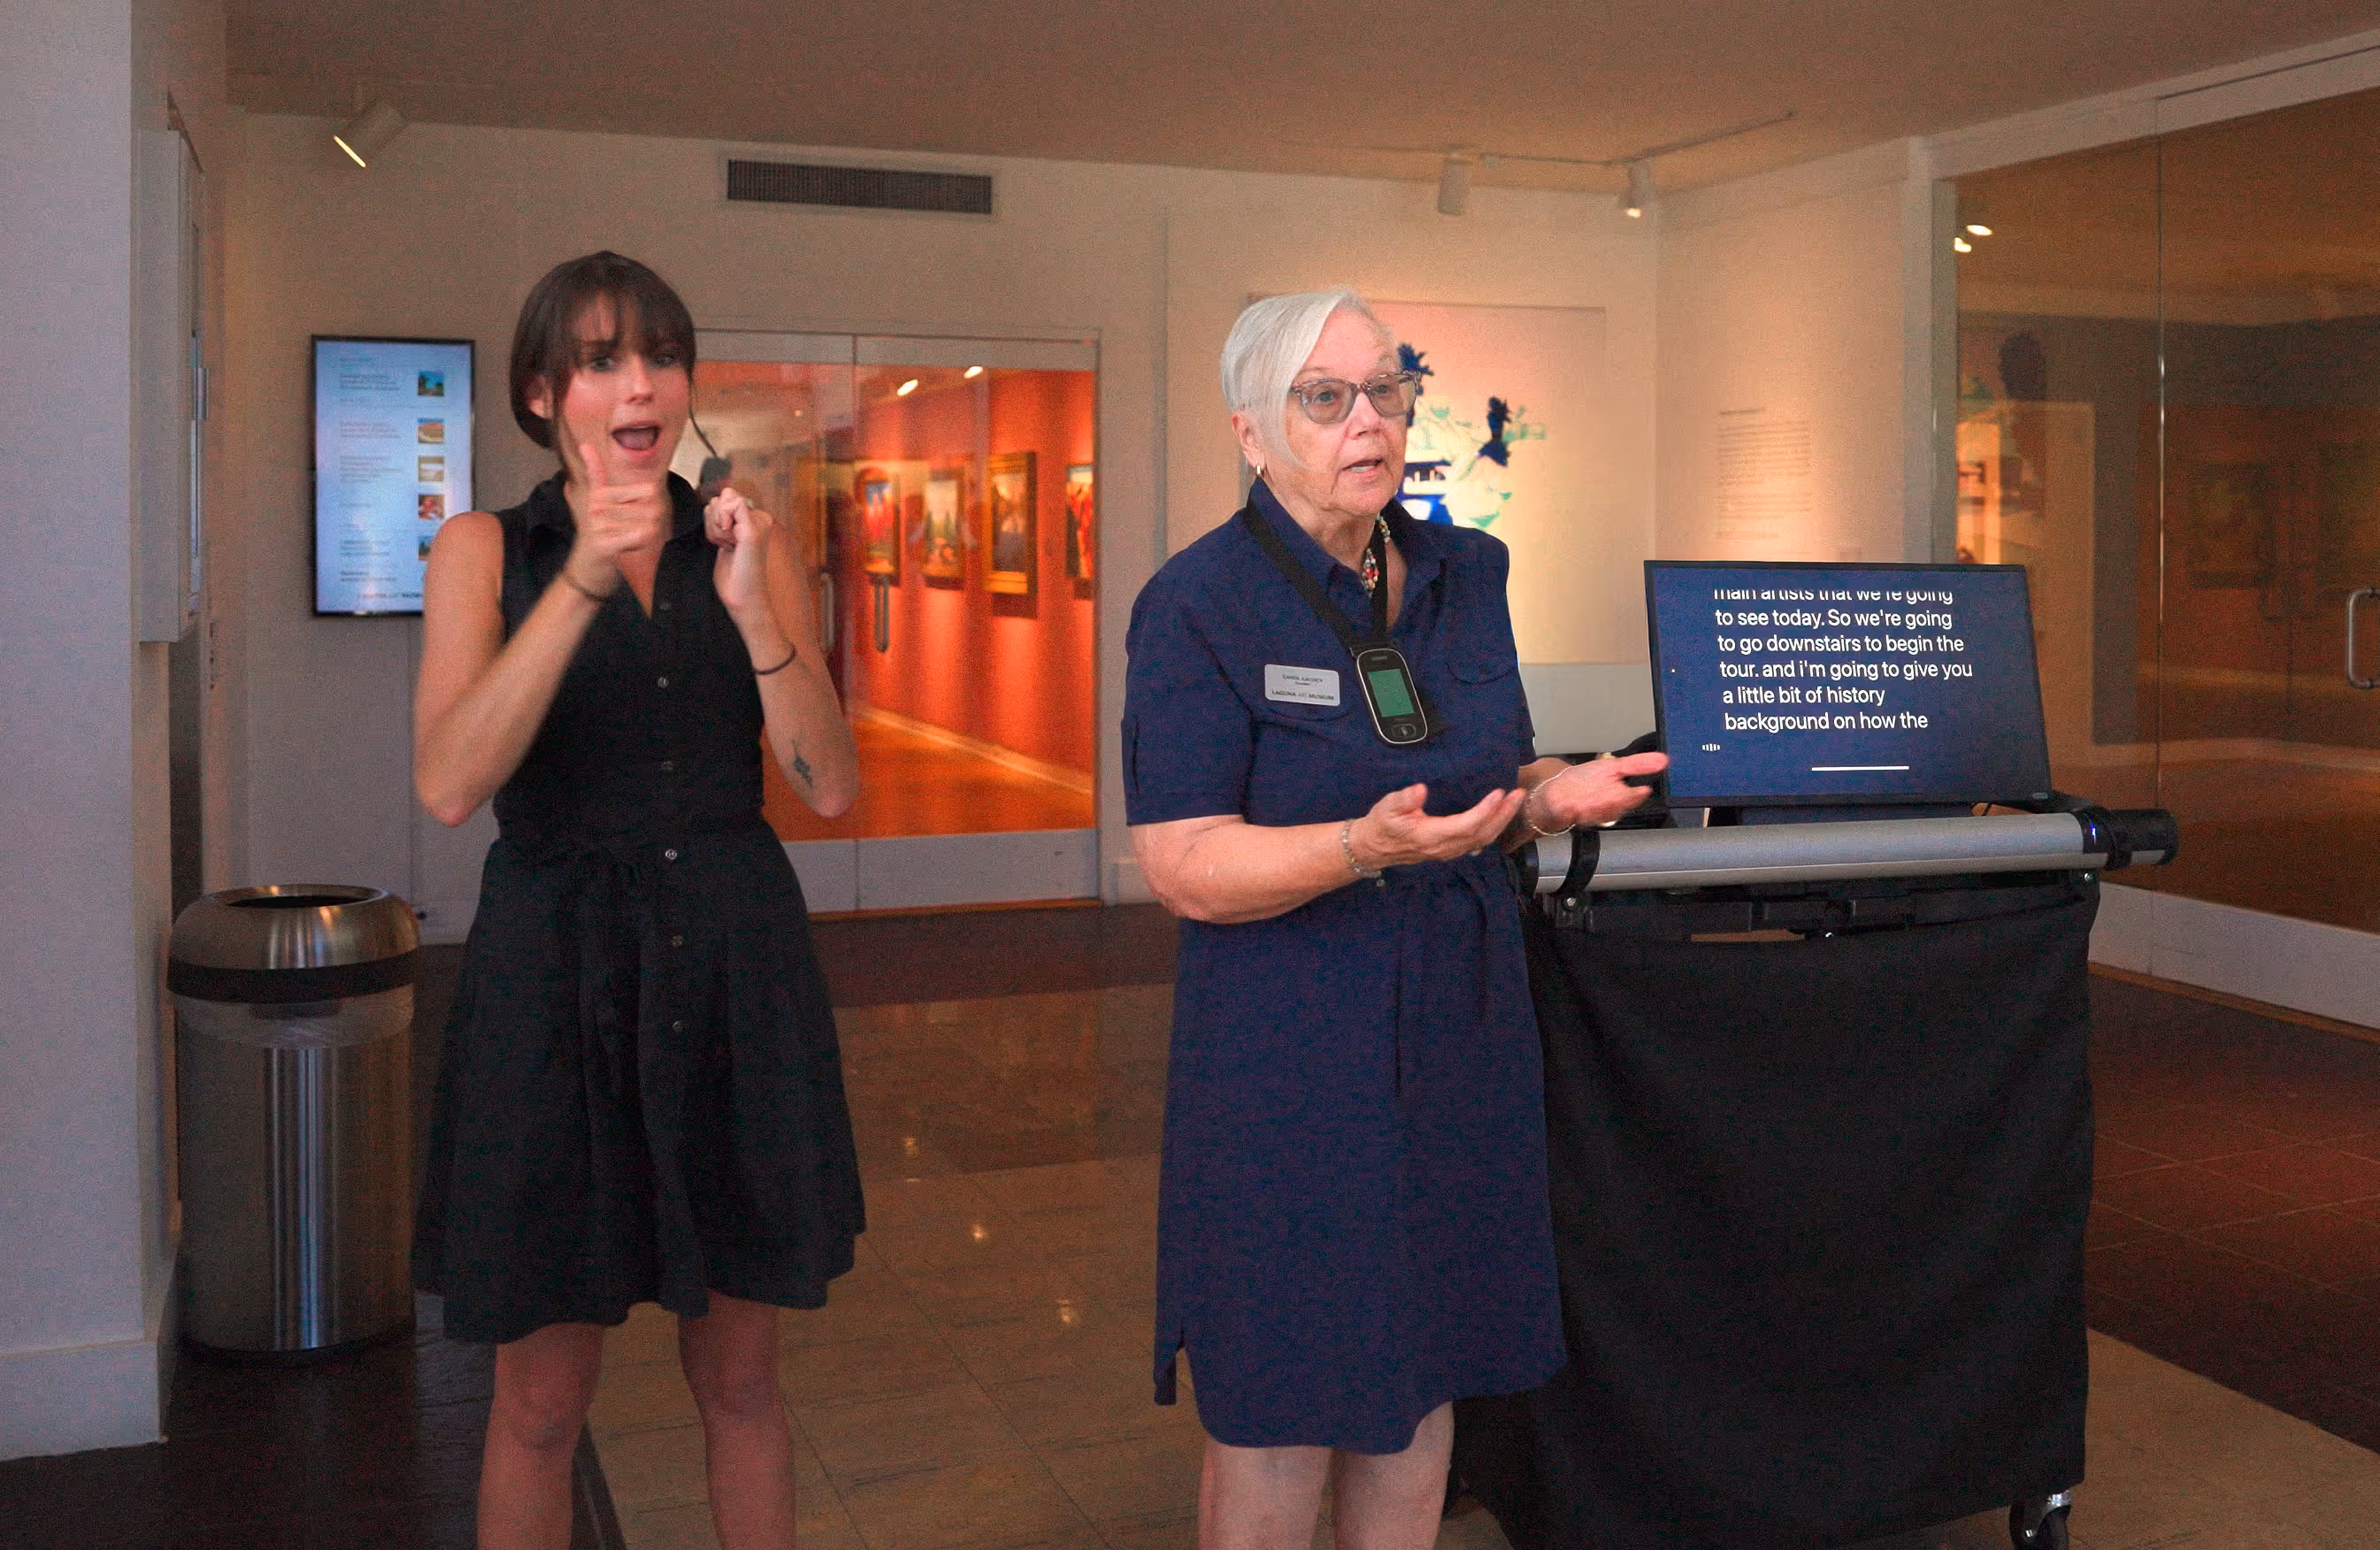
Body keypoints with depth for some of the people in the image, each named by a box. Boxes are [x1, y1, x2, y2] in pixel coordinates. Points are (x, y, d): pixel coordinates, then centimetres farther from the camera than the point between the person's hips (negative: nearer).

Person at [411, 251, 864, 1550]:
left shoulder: (747, 548, 5)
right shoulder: (486, 550, 1)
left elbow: (831, 786, -3)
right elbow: (450, 785, -16)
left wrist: (755, 611, -17)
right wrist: (582, 583, -23)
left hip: (733, 972, 2)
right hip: (556, 969, -1)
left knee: (738, 1379, 12)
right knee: (540, 1402, 7)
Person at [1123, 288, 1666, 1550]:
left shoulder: (1463, 577, 9)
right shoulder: (1199, 604, -11)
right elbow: (1187, 868, -16)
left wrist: (1550, 793, -4)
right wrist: (1366, 847, -30)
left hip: (1458, 1033, 6)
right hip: (1290, 1056, -6)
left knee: (1423, 1379, 16)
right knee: (1281, 1414, 4)